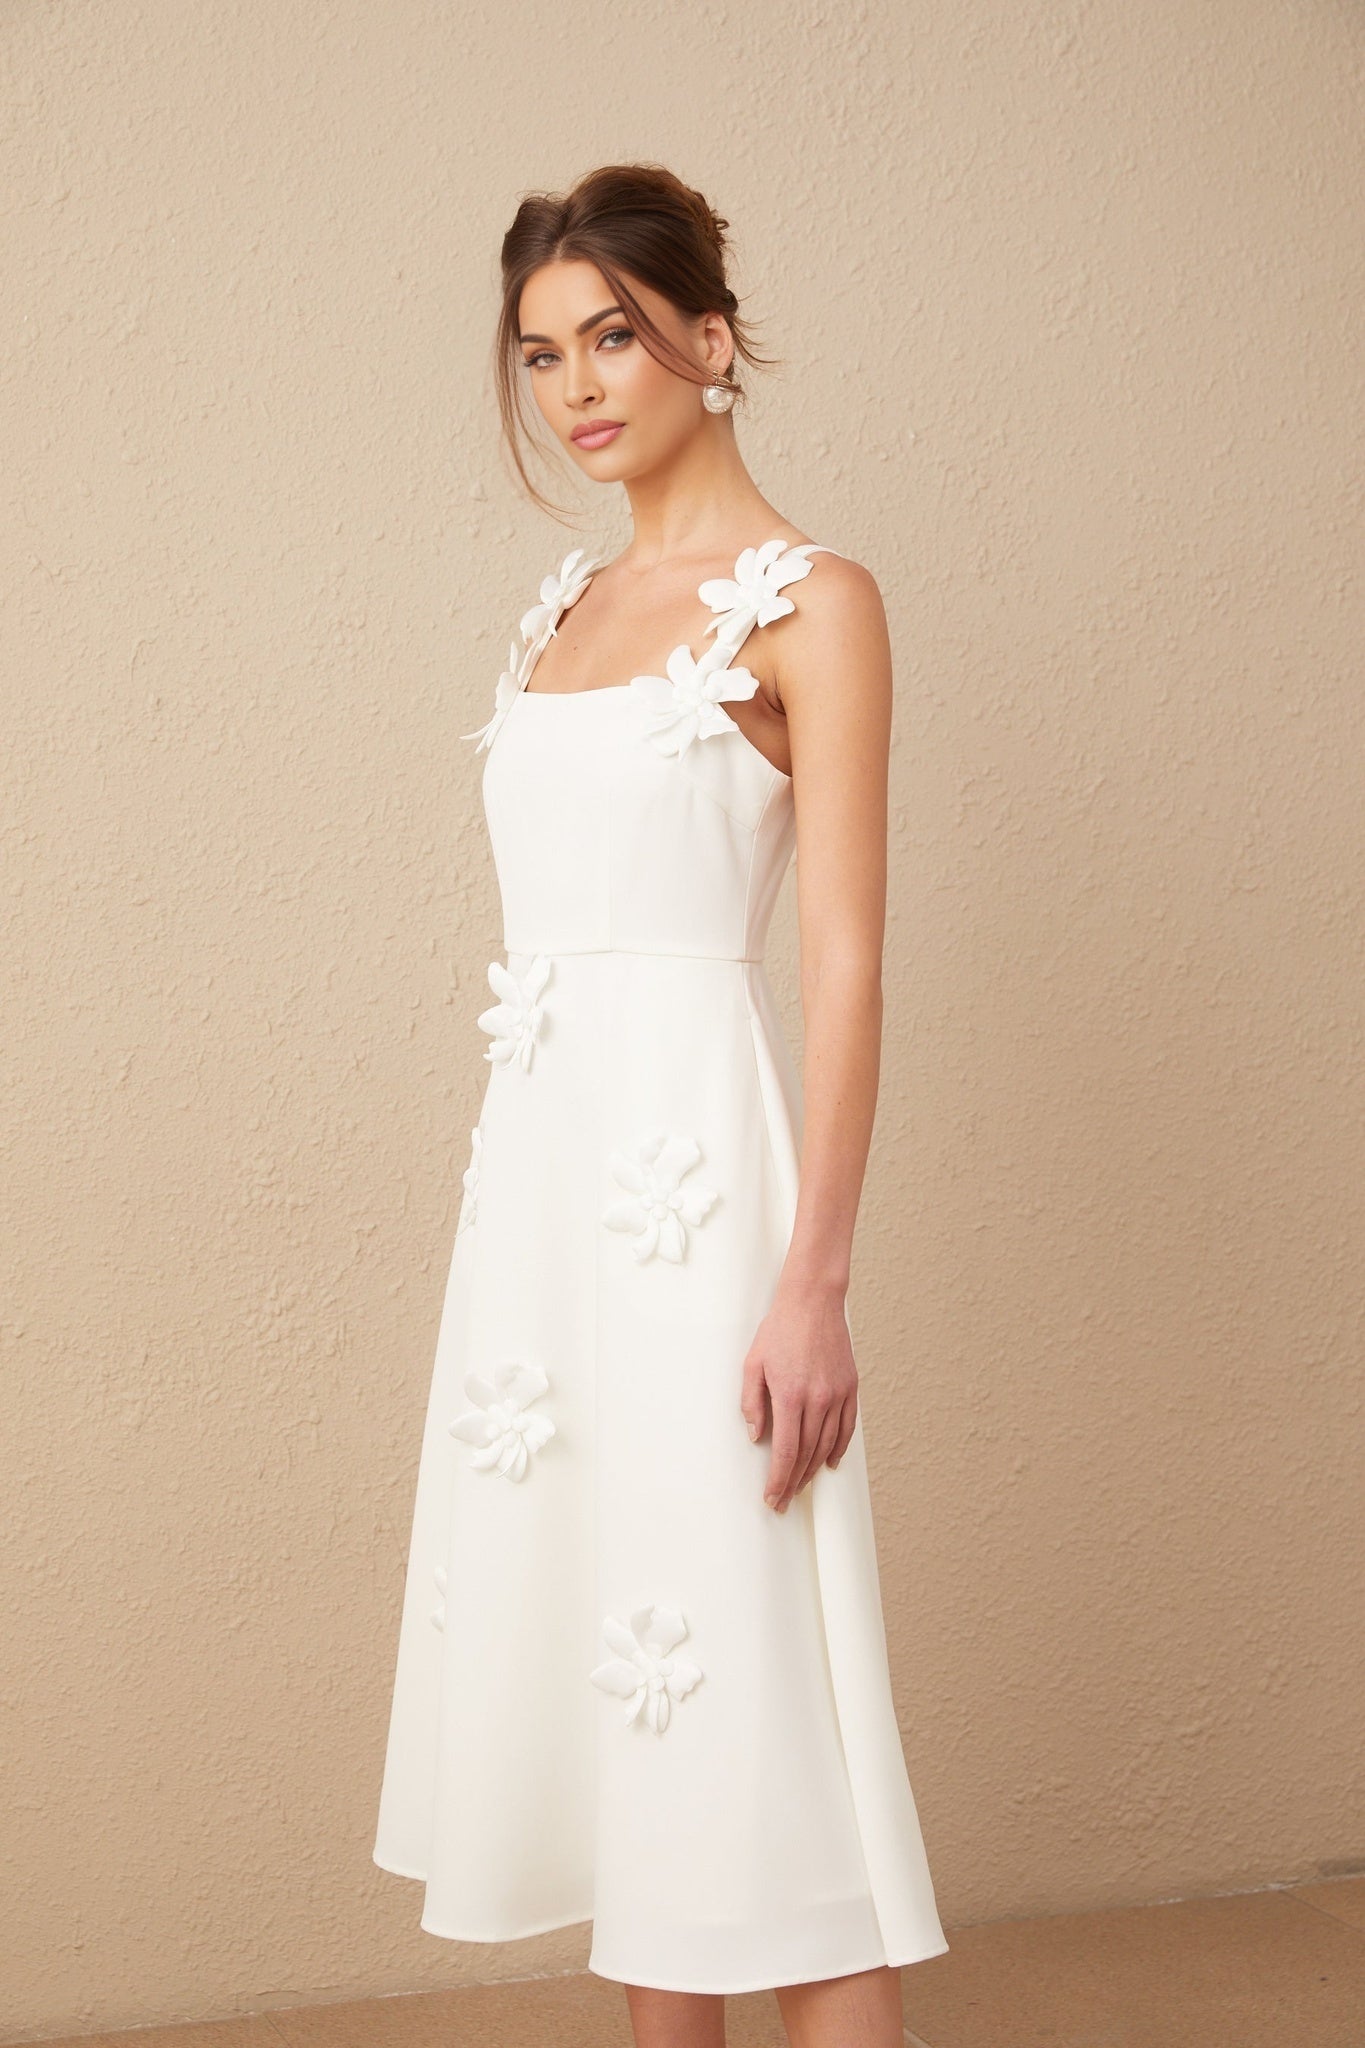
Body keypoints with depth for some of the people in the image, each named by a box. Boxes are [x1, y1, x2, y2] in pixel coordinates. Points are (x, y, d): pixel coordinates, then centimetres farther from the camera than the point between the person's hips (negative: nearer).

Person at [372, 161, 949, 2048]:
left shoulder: (808, 600, -6)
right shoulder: (568, 604, 15)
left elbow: (844, 961, -12)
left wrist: (814, 1281, -17)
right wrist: (516, 1173, 16)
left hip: (692, 1143, -7)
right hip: (539, 1154, 8)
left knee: (734, 1653, -5)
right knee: (592, 1627, 12)